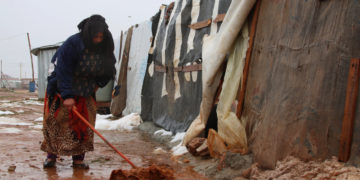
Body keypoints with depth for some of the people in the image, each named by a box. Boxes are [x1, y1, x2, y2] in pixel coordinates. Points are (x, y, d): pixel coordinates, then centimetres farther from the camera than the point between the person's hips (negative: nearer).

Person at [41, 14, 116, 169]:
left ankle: (78, 159, 8)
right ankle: (51, 155, 10)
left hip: (85, 93, 4)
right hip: (62, 90, -4)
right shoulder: (72, 43, -25)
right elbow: (63, 71, -28)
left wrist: (98, 84, -3)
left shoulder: (105, 48, -7)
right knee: (56, 122, -2)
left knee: (84, 124, 1)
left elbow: (108, 70, 10)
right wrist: (67, 96, -32)